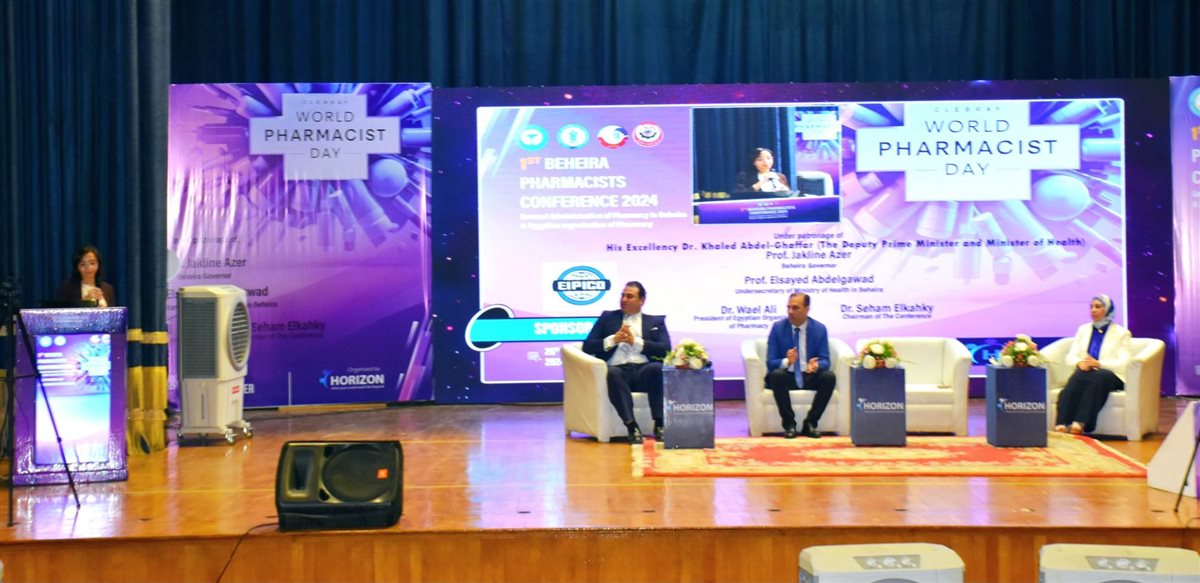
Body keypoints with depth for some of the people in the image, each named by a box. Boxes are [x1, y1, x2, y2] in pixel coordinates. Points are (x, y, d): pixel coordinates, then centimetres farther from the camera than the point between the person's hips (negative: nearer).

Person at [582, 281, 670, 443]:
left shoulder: (656, 321, 20)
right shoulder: (607, 317, 22)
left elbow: (665, 350, 4)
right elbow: (588, 346, 12)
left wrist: (636, 342, -6)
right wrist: (613, 340, -4)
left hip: (644, 371, 0)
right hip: (618, 370, 0)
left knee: (658, 368, -34)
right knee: (612, 373, -36)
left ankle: (659, 424, -30)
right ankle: (631, 425, -38)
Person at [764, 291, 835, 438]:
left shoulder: (819, 329, 0)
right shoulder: (778, 327, -3)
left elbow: (825, 361, -4)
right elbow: (770, 363, -8)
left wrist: (816, 365, -30)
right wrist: (787, 361, -31)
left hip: (810, 377, 1)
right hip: (787, 377, -1)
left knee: (829, 377, -28)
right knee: (776, 375, -34)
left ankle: (810, 423, -16)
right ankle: (789, 424, -22)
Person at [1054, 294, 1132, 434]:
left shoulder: (1122, 333, 9)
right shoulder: (1083, 330, 22)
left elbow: (1124, 363, -4)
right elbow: (1070, 357, 15)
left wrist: (1099, 364, -18)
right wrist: (1079, 363, -9)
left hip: (1111, 375, -3)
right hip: (1086, 373, 3)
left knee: (1097, 378, -39)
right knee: (1077, 377, -35)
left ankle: (1080, 423, -50)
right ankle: (1062, 424, -52)